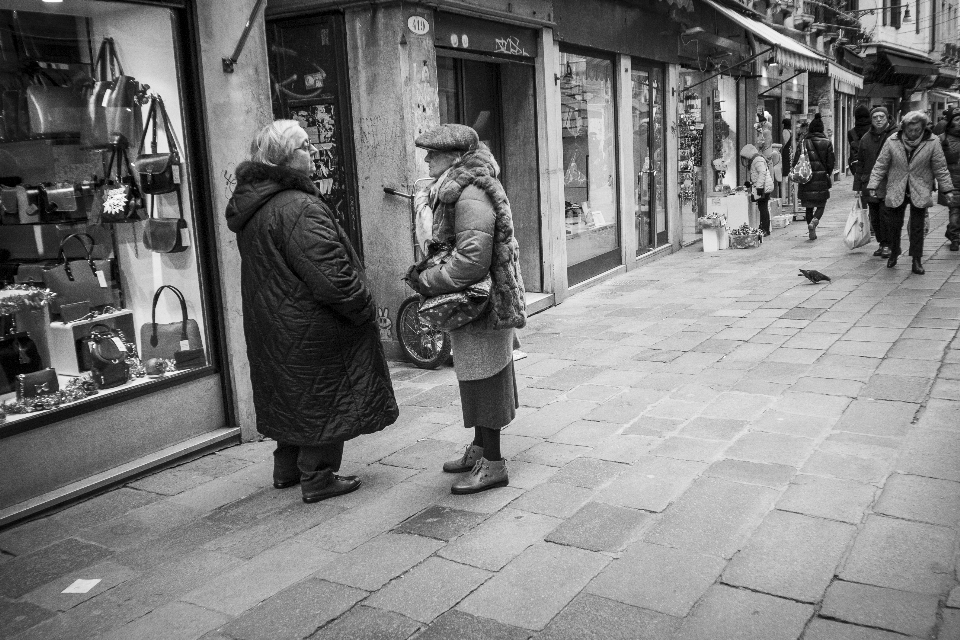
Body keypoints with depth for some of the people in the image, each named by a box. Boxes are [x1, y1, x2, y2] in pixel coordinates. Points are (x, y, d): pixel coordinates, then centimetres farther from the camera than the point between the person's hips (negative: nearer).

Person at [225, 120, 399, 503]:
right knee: (323, 397, 5)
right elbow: (329, 276, -29)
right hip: (309, 328, -10)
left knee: (290, 393, 22)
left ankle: (287, 469, 35)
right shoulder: (299, 208, -25)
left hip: (271, 323, 10)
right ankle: (317, 478, 16)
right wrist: (365, 309, -14)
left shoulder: (253, 205, 8)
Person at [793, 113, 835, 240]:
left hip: (806, 178, 1)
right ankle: (814, 221, -19)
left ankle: (812, 232, 9)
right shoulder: (827, 143, -2)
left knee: (809, 206, 11)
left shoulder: (803, 142, -2)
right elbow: (831, 163, 0)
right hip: (821, 179, -1)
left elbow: (796, 161, -3)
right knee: (821, 205, 10)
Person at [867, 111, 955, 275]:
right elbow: (880, 165, -2)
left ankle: (917, 260, 10)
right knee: (893, 224, 5)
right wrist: (873, 186, -8)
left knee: (917, 227, 1)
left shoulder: (932, 142, -8)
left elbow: (940, 168, -1)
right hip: (895, 191, 1)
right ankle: (894, 253, 29)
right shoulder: (892, 141, -8)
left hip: (920, 193, -1)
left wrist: (947, 189, -1)